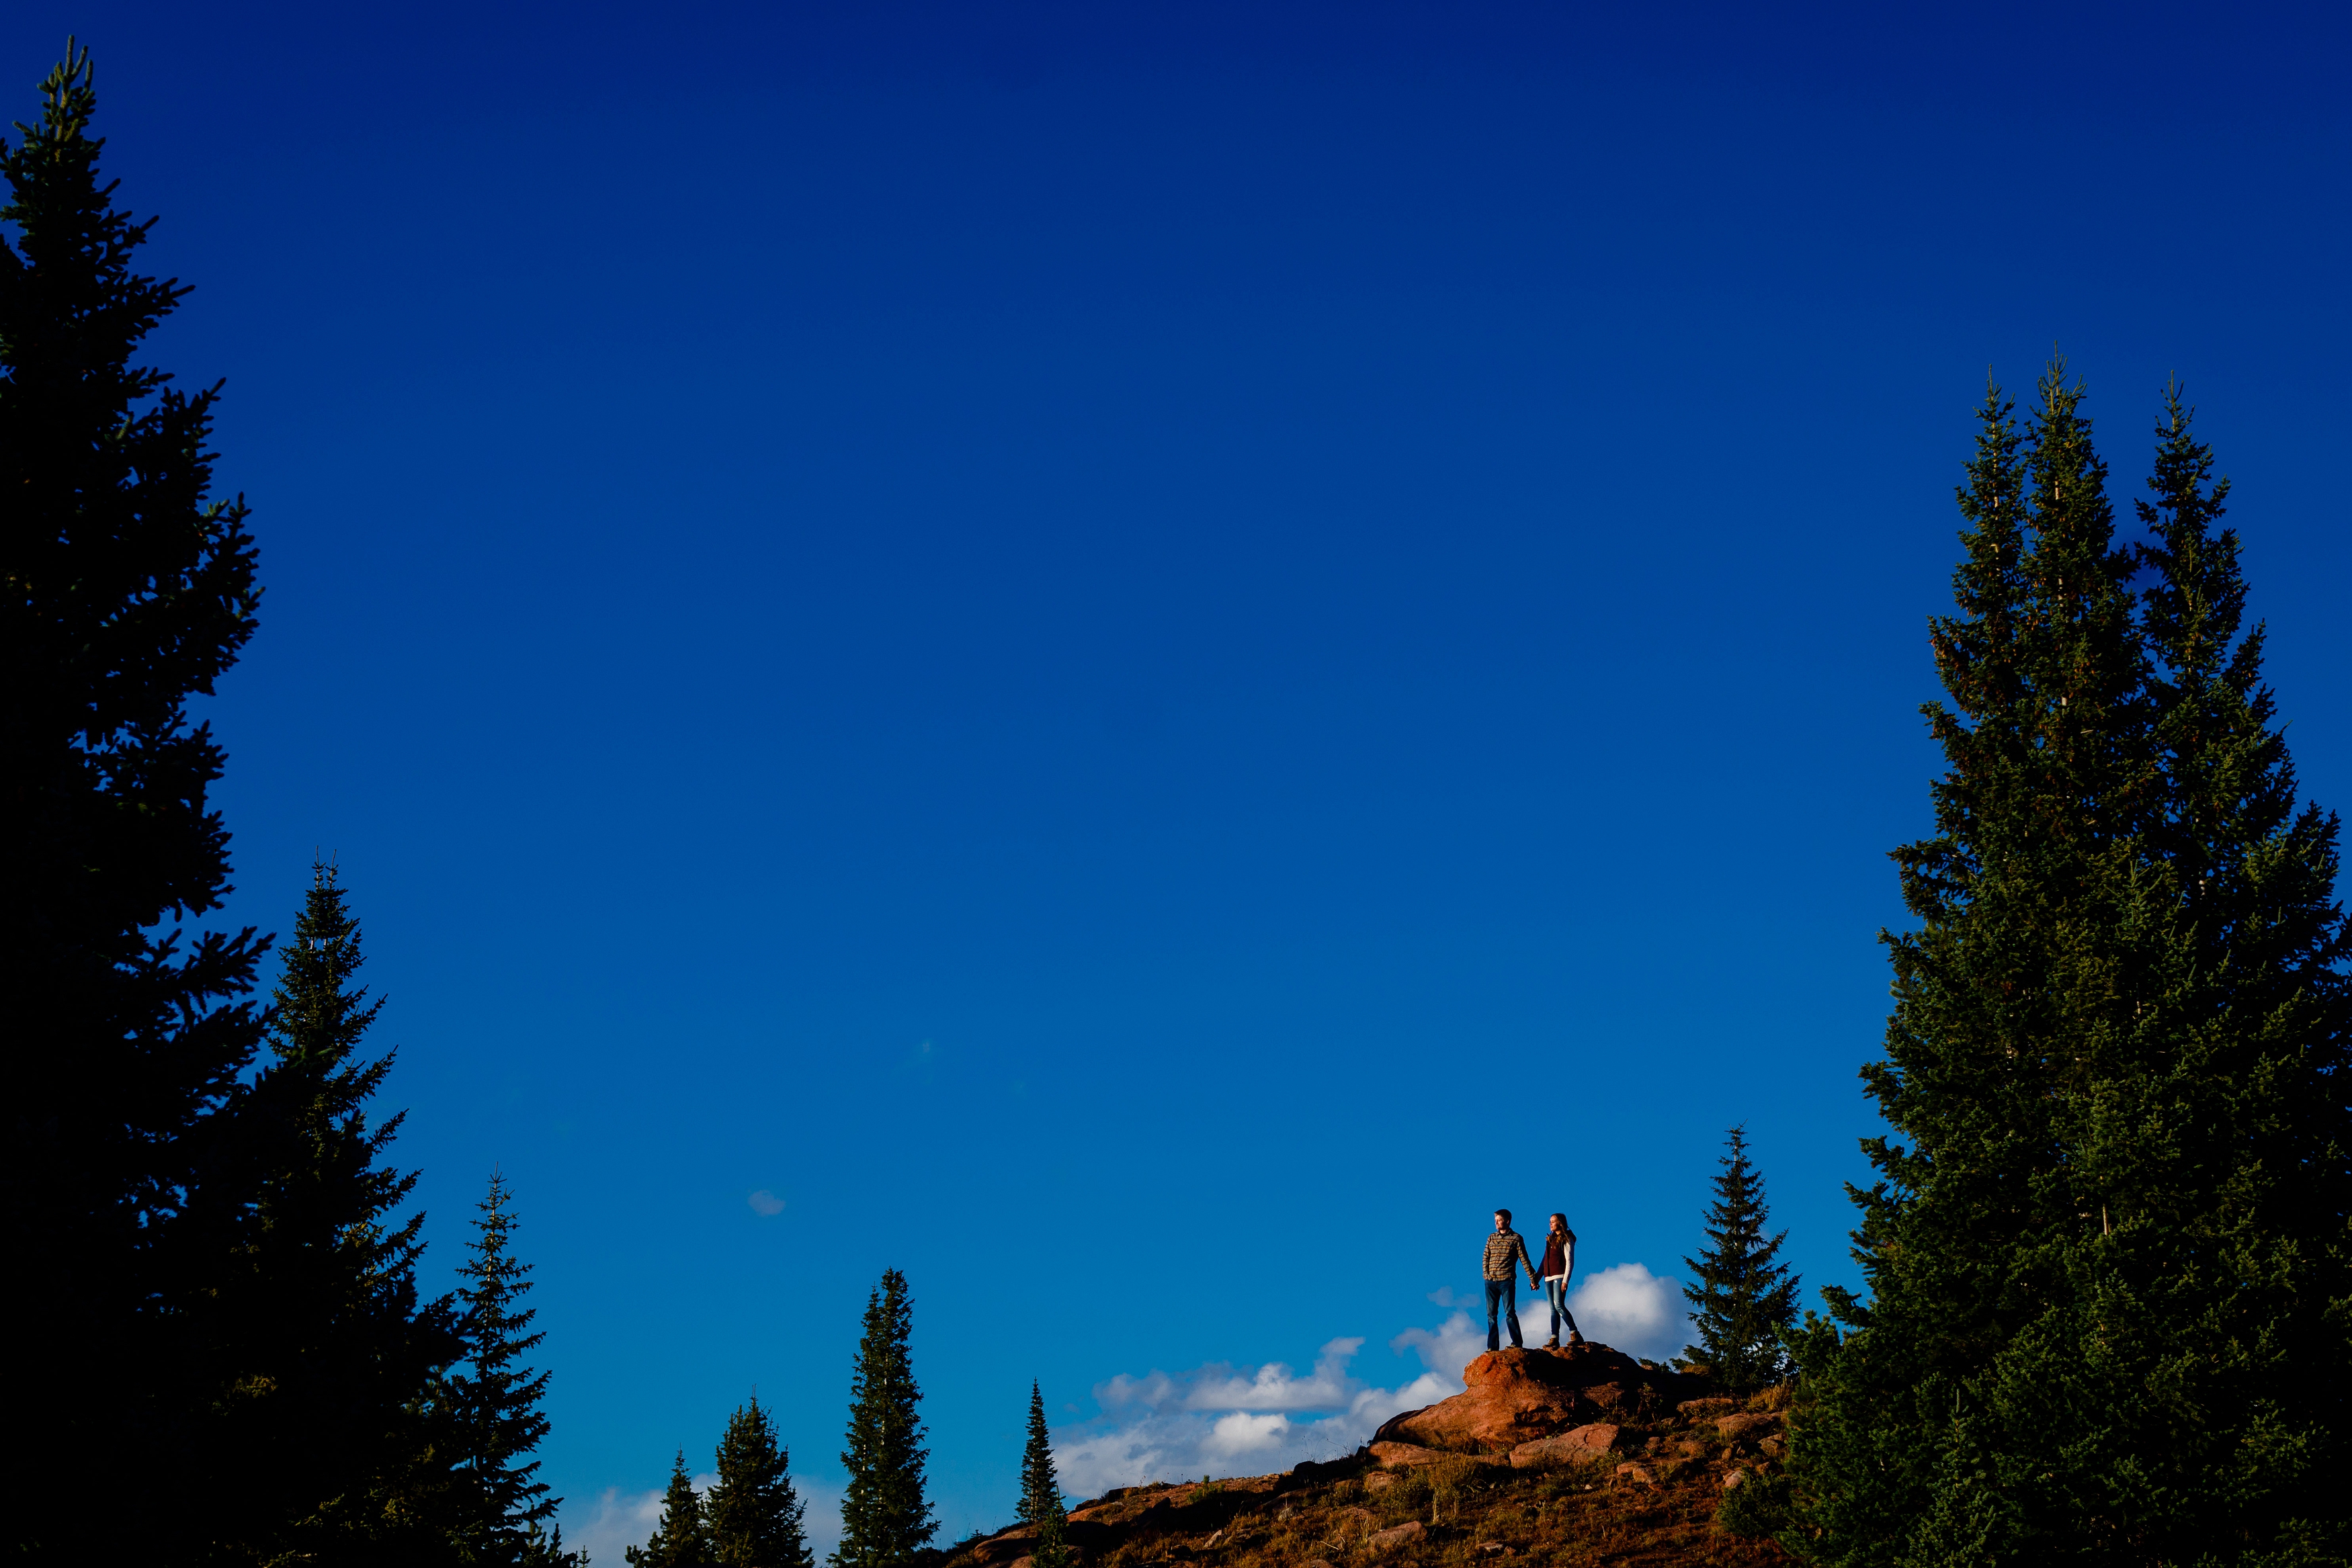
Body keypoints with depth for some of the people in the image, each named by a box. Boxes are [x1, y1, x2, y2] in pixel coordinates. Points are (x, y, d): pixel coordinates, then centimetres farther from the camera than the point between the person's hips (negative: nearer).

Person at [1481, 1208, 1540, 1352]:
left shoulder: (1516, 1238, 0)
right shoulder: (1491, 1238, 12)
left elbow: (1525, 1260, 1)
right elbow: (1485, 1258, 14)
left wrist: (1532, 1278, -1)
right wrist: (1485, 1274, 0)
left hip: (1507, 1281, -4)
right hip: (1491, 1282, 5)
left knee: (1510, 1312, -10)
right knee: (1491, 1314, 4)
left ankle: (1517, 1343, -7)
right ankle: (1492, 1346, 7)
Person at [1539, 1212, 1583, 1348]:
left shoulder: (1566, 1239, -2)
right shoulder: (1550, 1239, 19)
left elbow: (1570, 1261, -9)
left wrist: (1565, 1280, -18)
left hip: (1559, 1277, -7)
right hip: (1548, 1278, 7)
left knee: (1559, 1306, -18)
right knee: (1553, 1309, 2)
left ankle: (1575, 1335, -15)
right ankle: (1554, 1340, -2)